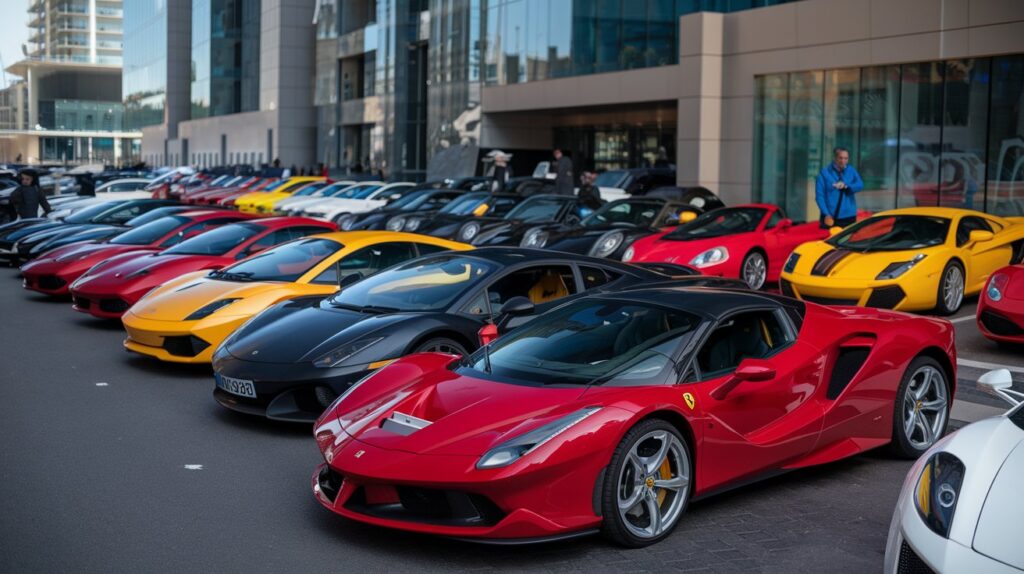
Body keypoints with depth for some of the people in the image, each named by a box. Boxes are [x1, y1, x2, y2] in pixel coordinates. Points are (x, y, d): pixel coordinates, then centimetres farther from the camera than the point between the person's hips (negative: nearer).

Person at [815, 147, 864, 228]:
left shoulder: (851, 171, 9)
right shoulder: (824, 173, -4)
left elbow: (860, 185, -4)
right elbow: (819, 195, -7)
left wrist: (846, 186, -23)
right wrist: (826, 214, -14)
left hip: (849, 216, 4)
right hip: (830, 217, -4)